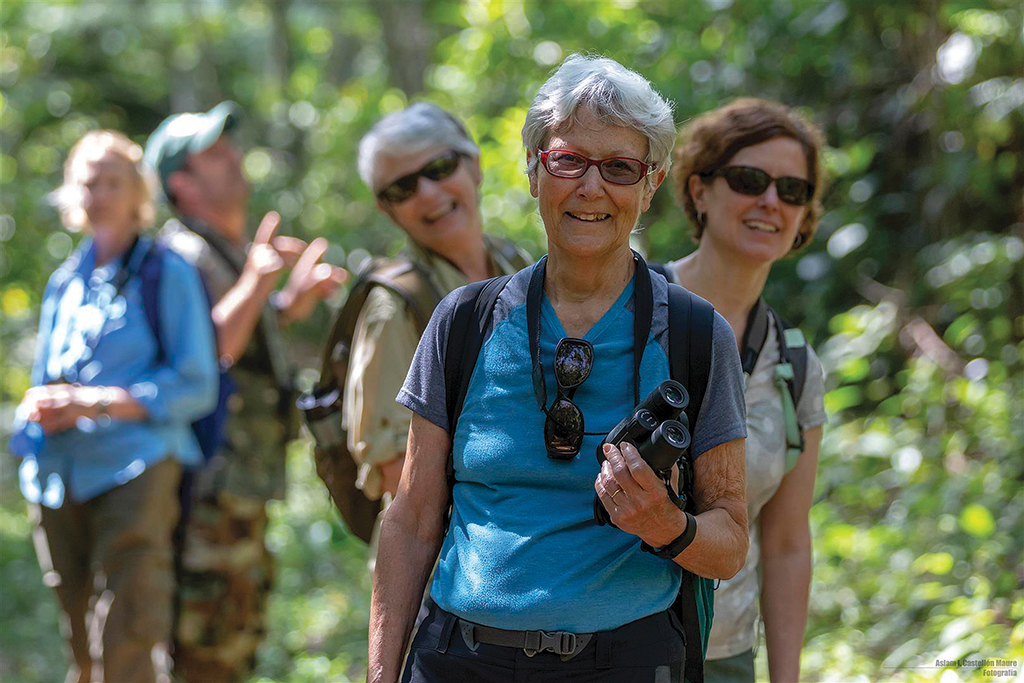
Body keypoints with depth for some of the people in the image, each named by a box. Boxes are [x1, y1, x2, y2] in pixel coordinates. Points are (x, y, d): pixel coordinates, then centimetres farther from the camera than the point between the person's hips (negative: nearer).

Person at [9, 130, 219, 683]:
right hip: (59, 479, 6)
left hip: (134, 468, -5)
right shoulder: (65, 281, 19)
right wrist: (39, 409, 0)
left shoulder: (167, 273, 2)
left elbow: (196, 385, -4)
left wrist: (94, 403, -12)